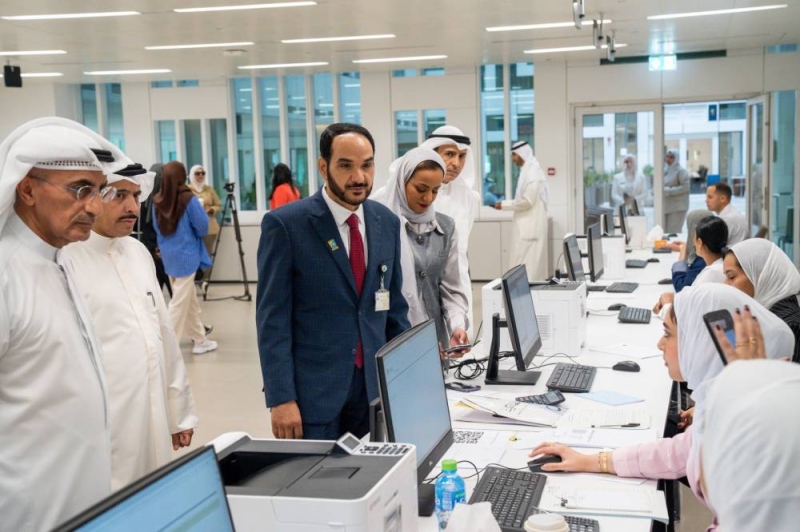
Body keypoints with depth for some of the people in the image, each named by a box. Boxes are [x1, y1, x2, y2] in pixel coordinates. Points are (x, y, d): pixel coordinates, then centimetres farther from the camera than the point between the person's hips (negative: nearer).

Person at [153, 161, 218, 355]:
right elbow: (203, 228, -10)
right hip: (186, 255, -6)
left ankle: (200, 340, 27)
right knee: (180, 302, -1)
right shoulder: (188, 199, -16)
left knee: (190, 301, 18)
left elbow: (157, 228, 12)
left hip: (169, 256, 6)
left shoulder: (157, 201, 0)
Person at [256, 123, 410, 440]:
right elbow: (272, 317, -11)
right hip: (312, 389, -4)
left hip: (375, 384, 5)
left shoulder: (387, 222, 5)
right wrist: (281, 398, -15)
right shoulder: (285, 224, -10)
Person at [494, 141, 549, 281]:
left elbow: (527, 201, -20)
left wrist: (504, 205, -12)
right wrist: (506, 204, 9)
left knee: (526, 265, -8)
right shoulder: (527, 171, 15)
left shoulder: (532, 172, -15)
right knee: (532, 264, 10)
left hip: (530, 226, -10)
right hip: (528, 225, 10)